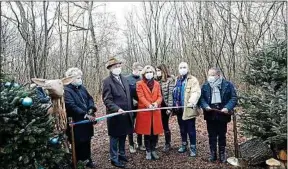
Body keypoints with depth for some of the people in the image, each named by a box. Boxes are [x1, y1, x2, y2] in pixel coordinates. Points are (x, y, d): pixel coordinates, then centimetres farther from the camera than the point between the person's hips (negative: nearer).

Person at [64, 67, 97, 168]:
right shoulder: (66, 91, -16)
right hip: (76, 122, -7)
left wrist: (91, 109, -7)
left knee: (87, 141, 18)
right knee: (79, 144, 6)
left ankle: (87, 160, 35)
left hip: (86, 120, 7)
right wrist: (85, 115, -25)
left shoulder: (81, 87, 9)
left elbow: (90, 98, 12)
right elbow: (72, 106, -24)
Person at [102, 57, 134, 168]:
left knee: (123, 136, 18)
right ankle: (114, 158, 23)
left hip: (126, 114, 6)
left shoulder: (124, 79, 10)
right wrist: (117, 109, -28)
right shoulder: (107, 81, -10)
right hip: (115, 114, -6)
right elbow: (107, 100, -15)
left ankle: (121, 154, 36)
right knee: (115, 137, 8)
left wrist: (130, 109, 11)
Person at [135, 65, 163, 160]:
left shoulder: (157, 84, 13)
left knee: (155, 132, 6)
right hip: (144, 111, -3)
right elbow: (141, 96, -10)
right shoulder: (140, 84, 0)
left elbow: (159, 96, 6)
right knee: (147, 132, 3)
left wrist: (156, 103, -15)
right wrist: (148, 104, -25)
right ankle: (148, 151, 18)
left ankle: (153, 150, 22)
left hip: (156, 111, 4)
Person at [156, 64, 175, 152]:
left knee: (165, 125, 6)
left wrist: (169, 107, -14)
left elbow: (171, 94, -10)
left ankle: (168, 144, 23)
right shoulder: (157, 80, 9)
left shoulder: (170, 80, -6)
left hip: (165, 106, -4)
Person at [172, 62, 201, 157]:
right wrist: (174, 106, 11)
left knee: (191, 129, 1)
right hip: (179, 108, 6)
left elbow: (196, 92, -19)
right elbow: (174, 93, 16)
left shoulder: (193, 80, -5)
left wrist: (192, 102, -36)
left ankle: (193, 147, 14)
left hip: (188, 109, -5)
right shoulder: (177, 80, 15)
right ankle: (184, 144, 31)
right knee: (182, 128, 16)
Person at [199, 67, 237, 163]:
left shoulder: (228, 85, -4)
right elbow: (201, 98, 2)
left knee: (222, 136, 13)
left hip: (222, 114, -1)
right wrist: (205, 106, -17)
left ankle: (222, 154, 28)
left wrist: (227, 108, -19)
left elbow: (234, 98, -6)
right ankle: (213, 154, 24)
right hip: (210, 115, 2)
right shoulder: (205, 86, 3)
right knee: (212, 136, 11)